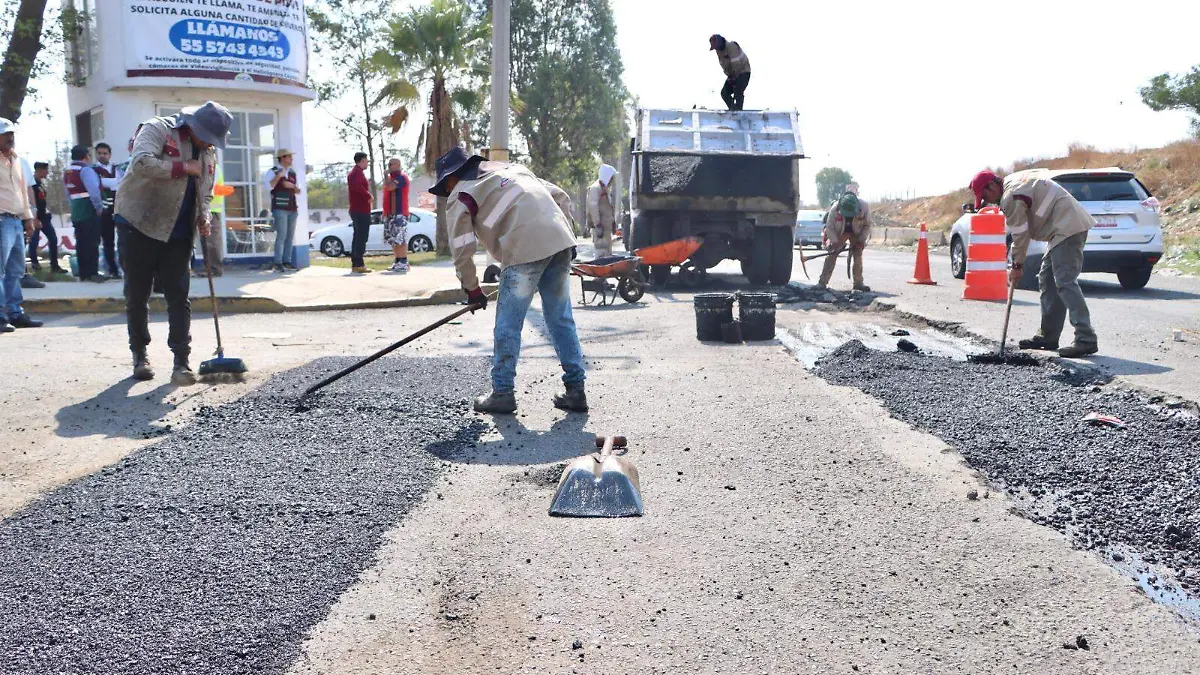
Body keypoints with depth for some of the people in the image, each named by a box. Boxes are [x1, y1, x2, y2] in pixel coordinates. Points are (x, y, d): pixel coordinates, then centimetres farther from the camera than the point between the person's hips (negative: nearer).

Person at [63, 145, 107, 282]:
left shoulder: (67, 172, 14)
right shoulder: (85, 169, -13)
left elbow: (69, 193, 15)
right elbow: (93, 190, -23)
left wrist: (75, 206, 15)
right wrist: (99, 207, -15)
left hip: (75, 212, 8)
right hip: (89, 212, -8)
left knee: (81, 242, 10)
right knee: (92, 242, -5)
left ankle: (83, 273, 13)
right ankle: (93, 273, -6)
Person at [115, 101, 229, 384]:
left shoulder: (208, 152, 11)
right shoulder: (157, 129, -9)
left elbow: (206, 193, 21)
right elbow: (142, 164, -26)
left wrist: (203, 218, 2)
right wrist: (184, 167, -19)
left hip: (178, 234, 5)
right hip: (140, 226, -5)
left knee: (179, 297, -1)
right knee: (137, 296, 5)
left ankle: (181, 362, 1)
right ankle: (139, 356, 19)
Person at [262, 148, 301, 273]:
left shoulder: (292, 173, 17)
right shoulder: (273, 171, 0)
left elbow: (298, 191, 19)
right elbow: (268, 186, -14)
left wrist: (292, 185, -1)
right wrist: (278, 176, -19)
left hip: (292, 208, 6)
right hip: (280, 208, -6)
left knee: (290, 236, 4)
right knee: (281, 235, -12)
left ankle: (287, 262, 9)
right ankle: (278, 263, -10)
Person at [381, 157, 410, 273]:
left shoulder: (401, 177, -9)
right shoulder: (392, 177, 22)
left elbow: (389, 187, -26)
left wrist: (386, 175, -7)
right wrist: (385, 212, 23)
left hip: (399, 214, -10)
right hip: (390, 213, 10)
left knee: (401, 239, -12)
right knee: (393, 240, 11)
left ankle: (404, 263, -13)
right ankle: (397, 262, 16)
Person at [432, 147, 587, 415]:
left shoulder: (461, 196, 10)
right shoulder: (513, 169, 30)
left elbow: (461, 249, 5)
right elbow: (561, 197, 25)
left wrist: (472, 289, 17)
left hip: (526, 249, -7)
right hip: (560, 242, 7)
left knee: (508, 325, 5)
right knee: (561, 319, 13)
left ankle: (502, 393, 11)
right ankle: (576, 390, 14)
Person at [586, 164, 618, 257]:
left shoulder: (606, 189, 20)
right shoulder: (595, 188, -11)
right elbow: (593, 207, -19)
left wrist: (613, 223, 21)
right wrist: (598, 225, -23)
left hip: (607, 226, 10)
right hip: (600, 226, -10)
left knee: (608, 253, 15)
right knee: (602, 253, -14)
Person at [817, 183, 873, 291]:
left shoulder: (864, 207, -31)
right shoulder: (835, 208, -33)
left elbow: (868, 225, -14)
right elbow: (829, 227, -20)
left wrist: (862, 240, -18)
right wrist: (835, 242, -24)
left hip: (856, 232, 1)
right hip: (839, 232, -1)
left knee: (858, 255, -4)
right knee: (832, 255, -9)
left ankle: (858, 283, 6)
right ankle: (822, 282, -8)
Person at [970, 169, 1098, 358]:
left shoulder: (1011, 197, -16)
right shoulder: (1014, 181, 18)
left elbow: (1020, 234, -12)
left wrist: (1017, 266, -1)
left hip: (1067, 228, -11)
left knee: (1065, 282, -17)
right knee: (1047, 280, 14)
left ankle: (1086, 340, -23)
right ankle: (1048, 336, 19)